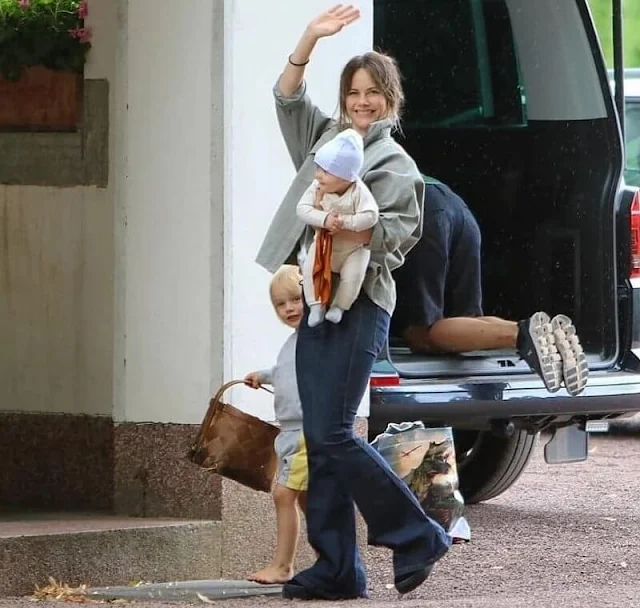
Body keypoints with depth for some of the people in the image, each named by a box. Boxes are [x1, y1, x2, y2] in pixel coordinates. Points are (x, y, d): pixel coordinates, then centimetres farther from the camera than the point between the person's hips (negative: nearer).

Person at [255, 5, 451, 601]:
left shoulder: (396, 164, -1)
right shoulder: (326, 137, 18)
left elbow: (401, 230, -10)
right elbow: (287, 96, 15)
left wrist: (351, 228, -28)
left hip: (358, 306, -7)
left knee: (332, 436, -13)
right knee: (320, 442, 4)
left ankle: (417, 537, -2)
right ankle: (336, 568, 6)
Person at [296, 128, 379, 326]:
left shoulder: (359, 192, -26)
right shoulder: (316, 187, -17)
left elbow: (370, 216, -33)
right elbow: (303, 209, -22)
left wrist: (345, 222, -38)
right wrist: (324, 219, -36)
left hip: (354, 248, -3)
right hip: (323, 245, 3)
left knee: (353, 275, -21)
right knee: (309, 270, -16)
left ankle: (339, 306, 4)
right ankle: (316, 305, 0)